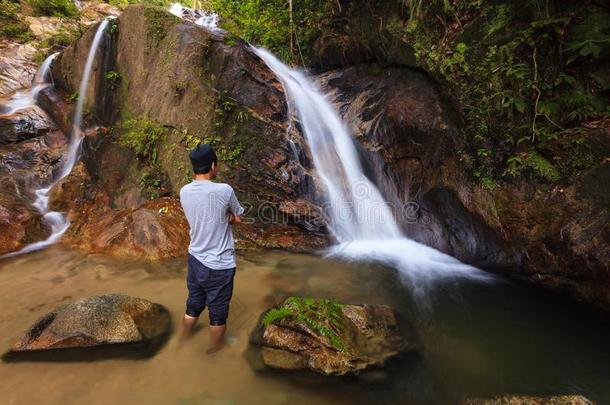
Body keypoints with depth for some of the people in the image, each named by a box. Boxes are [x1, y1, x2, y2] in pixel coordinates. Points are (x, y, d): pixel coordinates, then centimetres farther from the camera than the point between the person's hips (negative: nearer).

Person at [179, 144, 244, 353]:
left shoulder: (184, 192, -4)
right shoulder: (224, 190, -21)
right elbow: (238, 218, -5)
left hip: (195, 259, 6)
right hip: (219, 265, -5)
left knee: (193, 306, 26)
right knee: (218, 313, 16)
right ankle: (214, 351, 37)